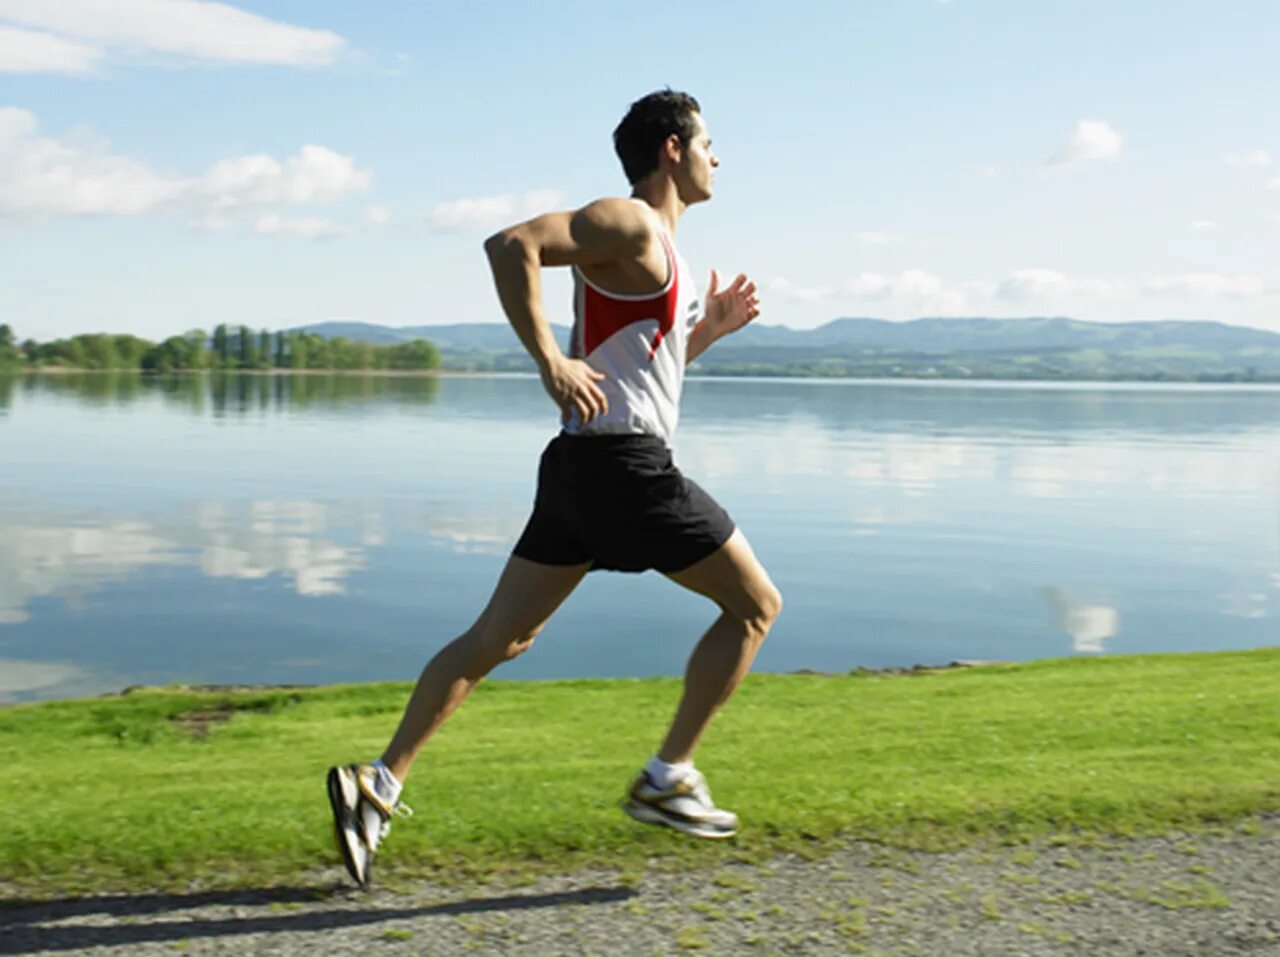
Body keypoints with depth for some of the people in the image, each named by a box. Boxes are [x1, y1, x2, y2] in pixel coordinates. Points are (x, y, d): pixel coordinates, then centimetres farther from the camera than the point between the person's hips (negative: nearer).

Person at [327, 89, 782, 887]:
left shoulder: (656, 246, 22)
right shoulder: (629, 223, -8)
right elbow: (511, 244, -23)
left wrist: (710, 328, 20)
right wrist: (550, 362, -25)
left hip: (588, 464, 9)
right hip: (623, 463, -9)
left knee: (500, 638, 9)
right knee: (755, 603, 4)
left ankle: (380, 784, 8)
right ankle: (668, 779, 8)